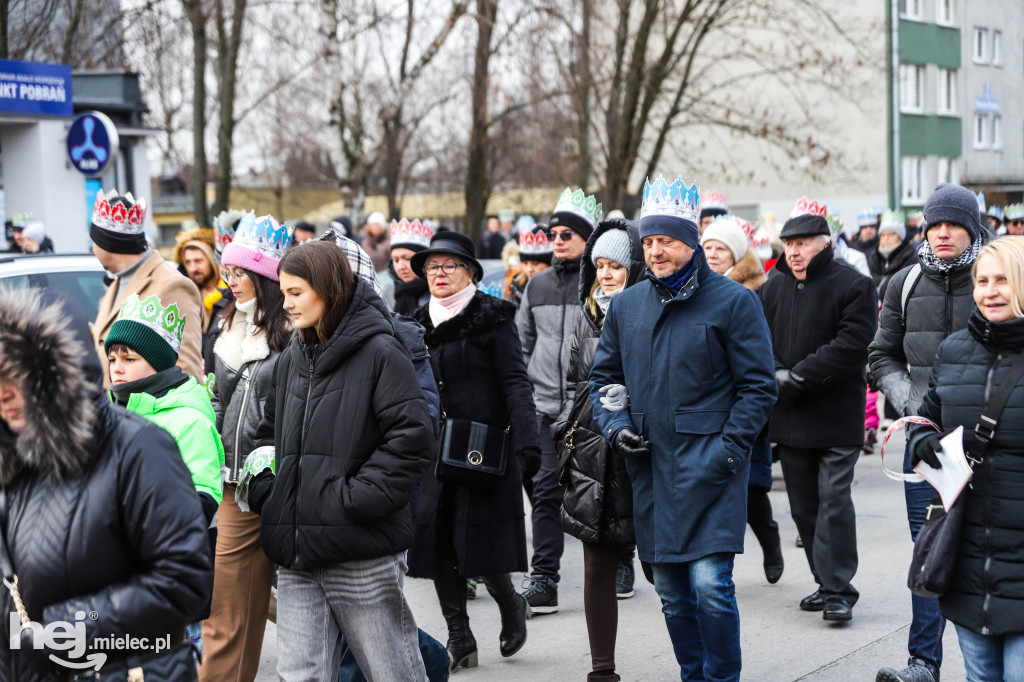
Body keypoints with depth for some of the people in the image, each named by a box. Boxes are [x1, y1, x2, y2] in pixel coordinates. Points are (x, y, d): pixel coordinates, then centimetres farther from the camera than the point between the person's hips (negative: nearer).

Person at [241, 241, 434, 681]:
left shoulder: (380, 354, -7)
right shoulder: (291, 360, 15)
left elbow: (412, 439, -13)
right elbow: (271, 432, 27)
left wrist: (355, 497, -16)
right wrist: (263, 486, 8)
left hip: (363, 555, -6)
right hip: (297, 558, 6)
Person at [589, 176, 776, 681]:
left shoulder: (733, 302, -3)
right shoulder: (626, 306, 12)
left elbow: (757, 387, -4)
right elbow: (603, 375, 21)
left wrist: (727, 450, -12)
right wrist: (614, 425, 3)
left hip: (708, 467, -5)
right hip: (650, 469, 5)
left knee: (710, 584, -12)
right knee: (671, 592, 11)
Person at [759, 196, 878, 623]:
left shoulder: (854, 286, -6)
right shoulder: (774, 287, 11)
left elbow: (851, 347, -16)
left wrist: (796, 378, -19)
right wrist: (773, 374, -12)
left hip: (837, 416, -6)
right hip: (789, 416, 6)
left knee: (833, 499, -10)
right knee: (803, 504, 10)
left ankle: (838, 589, -6)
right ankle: (827, 581, 21)